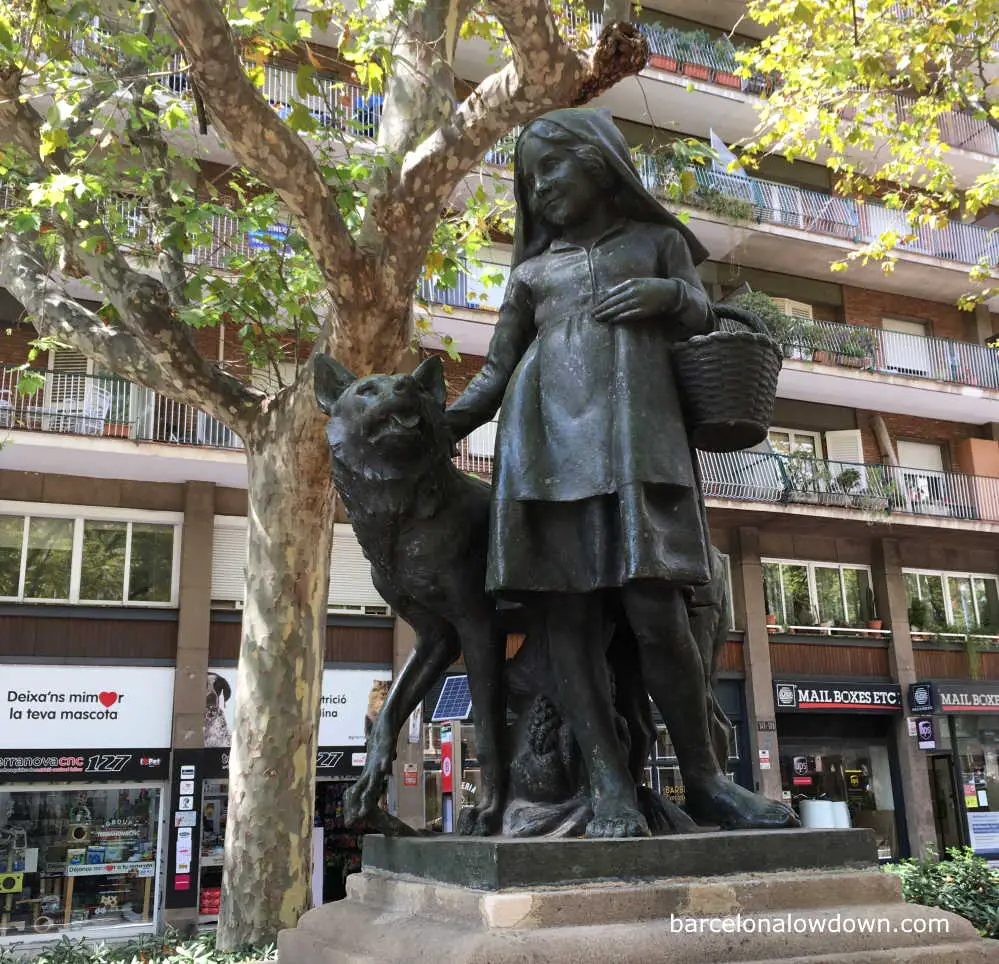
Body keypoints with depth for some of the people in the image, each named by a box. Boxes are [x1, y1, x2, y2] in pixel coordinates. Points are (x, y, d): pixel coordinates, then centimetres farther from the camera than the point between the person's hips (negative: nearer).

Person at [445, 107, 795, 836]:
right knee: (565, 617, -9)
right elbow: (494, 376, 21)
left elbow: (704, 327, 17)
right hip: (547, 437, 2)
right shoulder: (532, 271, 26)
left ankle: (703, 778, 0)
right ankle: (610, 786, -7)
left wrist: (671, 295, -3)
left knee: (656, 611, -14)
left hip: (638, 435, -2)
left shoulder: (657, 240, 23)